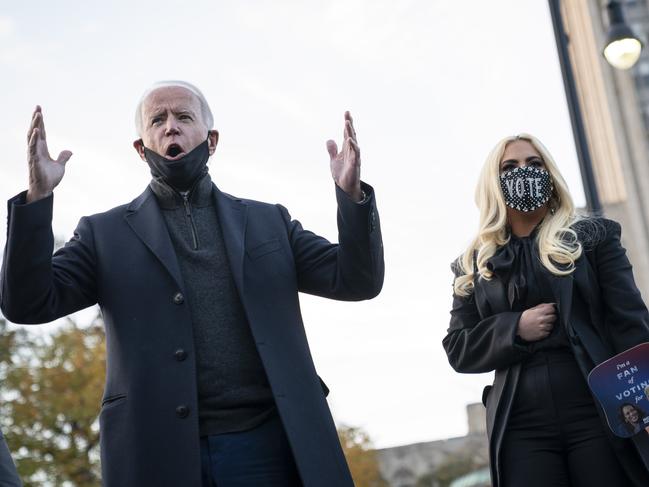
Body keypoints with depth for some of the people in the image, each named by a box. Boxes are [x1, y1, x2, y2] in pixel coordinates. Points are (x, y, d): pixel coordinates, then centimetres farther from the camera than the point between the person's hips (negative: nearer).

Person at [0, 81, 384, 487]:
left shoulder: (268, 222, 16)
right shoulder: (107, 234, 11)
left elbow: (356, 281, 8)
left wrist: (351, 194, -9)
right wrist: (38, 197, -12)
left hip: (269, 447, 1)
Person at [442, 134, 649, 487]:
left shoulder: (593, 237, 9)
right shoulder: (473, 265, 12)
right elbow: (457, 349, 9)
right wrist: (515, 329, -8)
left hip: (600, 412, -1)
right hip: (521, 429, 1)